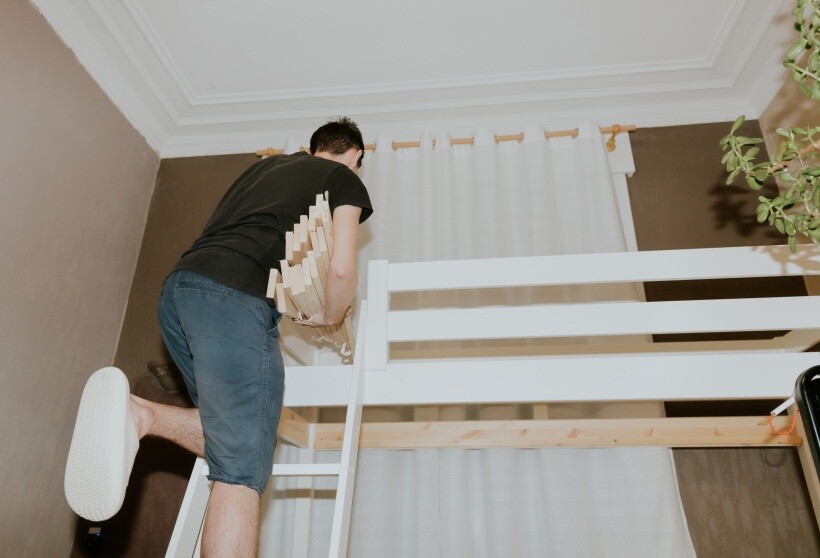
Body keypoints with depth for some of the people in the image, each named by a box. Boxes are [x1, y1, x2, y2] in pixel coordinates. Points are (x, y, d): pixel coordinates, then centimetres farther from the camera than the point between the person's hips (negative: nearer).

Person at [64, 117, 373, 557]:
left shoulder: (267, 163, 31)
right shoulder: (345, 180, 12)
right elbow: (342, 269, -1)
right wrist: (329, 317, 19)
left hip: (178, 286, 8)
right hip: (234, 297, -7)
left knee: (231, 431, 17)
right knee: (242, 467, -7)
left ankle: (135, 415, -5)